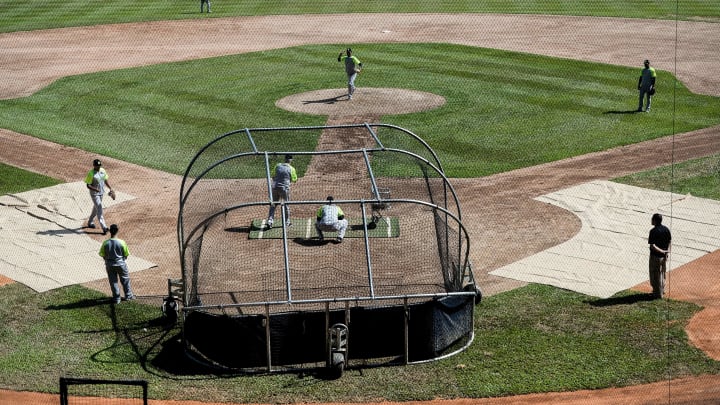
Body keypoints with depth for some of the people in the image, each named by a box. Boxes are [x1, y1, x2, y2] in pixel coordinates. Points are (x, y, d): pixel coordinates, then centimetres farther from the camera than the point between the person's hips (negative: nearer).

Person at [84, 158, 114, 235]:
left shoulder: (102, 170, 1)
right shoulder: (91, 173, -19)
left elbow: (106, 180, 11)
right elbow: (88, 185, -19)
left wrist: (110, 188, -1)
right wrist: (96, 189, -34)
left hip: (101, 193, 8)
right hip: (94, 194, -8)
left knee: (96, 208, 22)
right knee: (99, 209, -11)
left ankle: (90, 222, 42)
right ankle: (104, 227, -13)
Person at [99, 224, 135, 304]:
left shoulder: (105, 243, -14)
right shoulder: (121, 242, -18)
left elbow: (103, 255, -4)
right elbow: (126, 254, -7)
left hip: (110, 265, 1)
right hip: (120, 264, -1)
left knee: (113, 281, 13)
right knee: (125, 280, 19)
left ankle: (116, 298, 20)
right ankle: (128, 295, 30)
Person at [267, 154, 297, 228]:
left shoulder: (277, 166, 3)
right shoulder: (291, 169, -7)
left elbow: (273, 176, 12)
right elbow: (294, 179, 3)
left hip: (275, 187, 3)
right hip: (284, 188, -3)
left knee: (273, 205, 11)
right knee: (286, 205, 13)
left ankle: (270, 221, 0)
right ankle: (287, 222, 23)